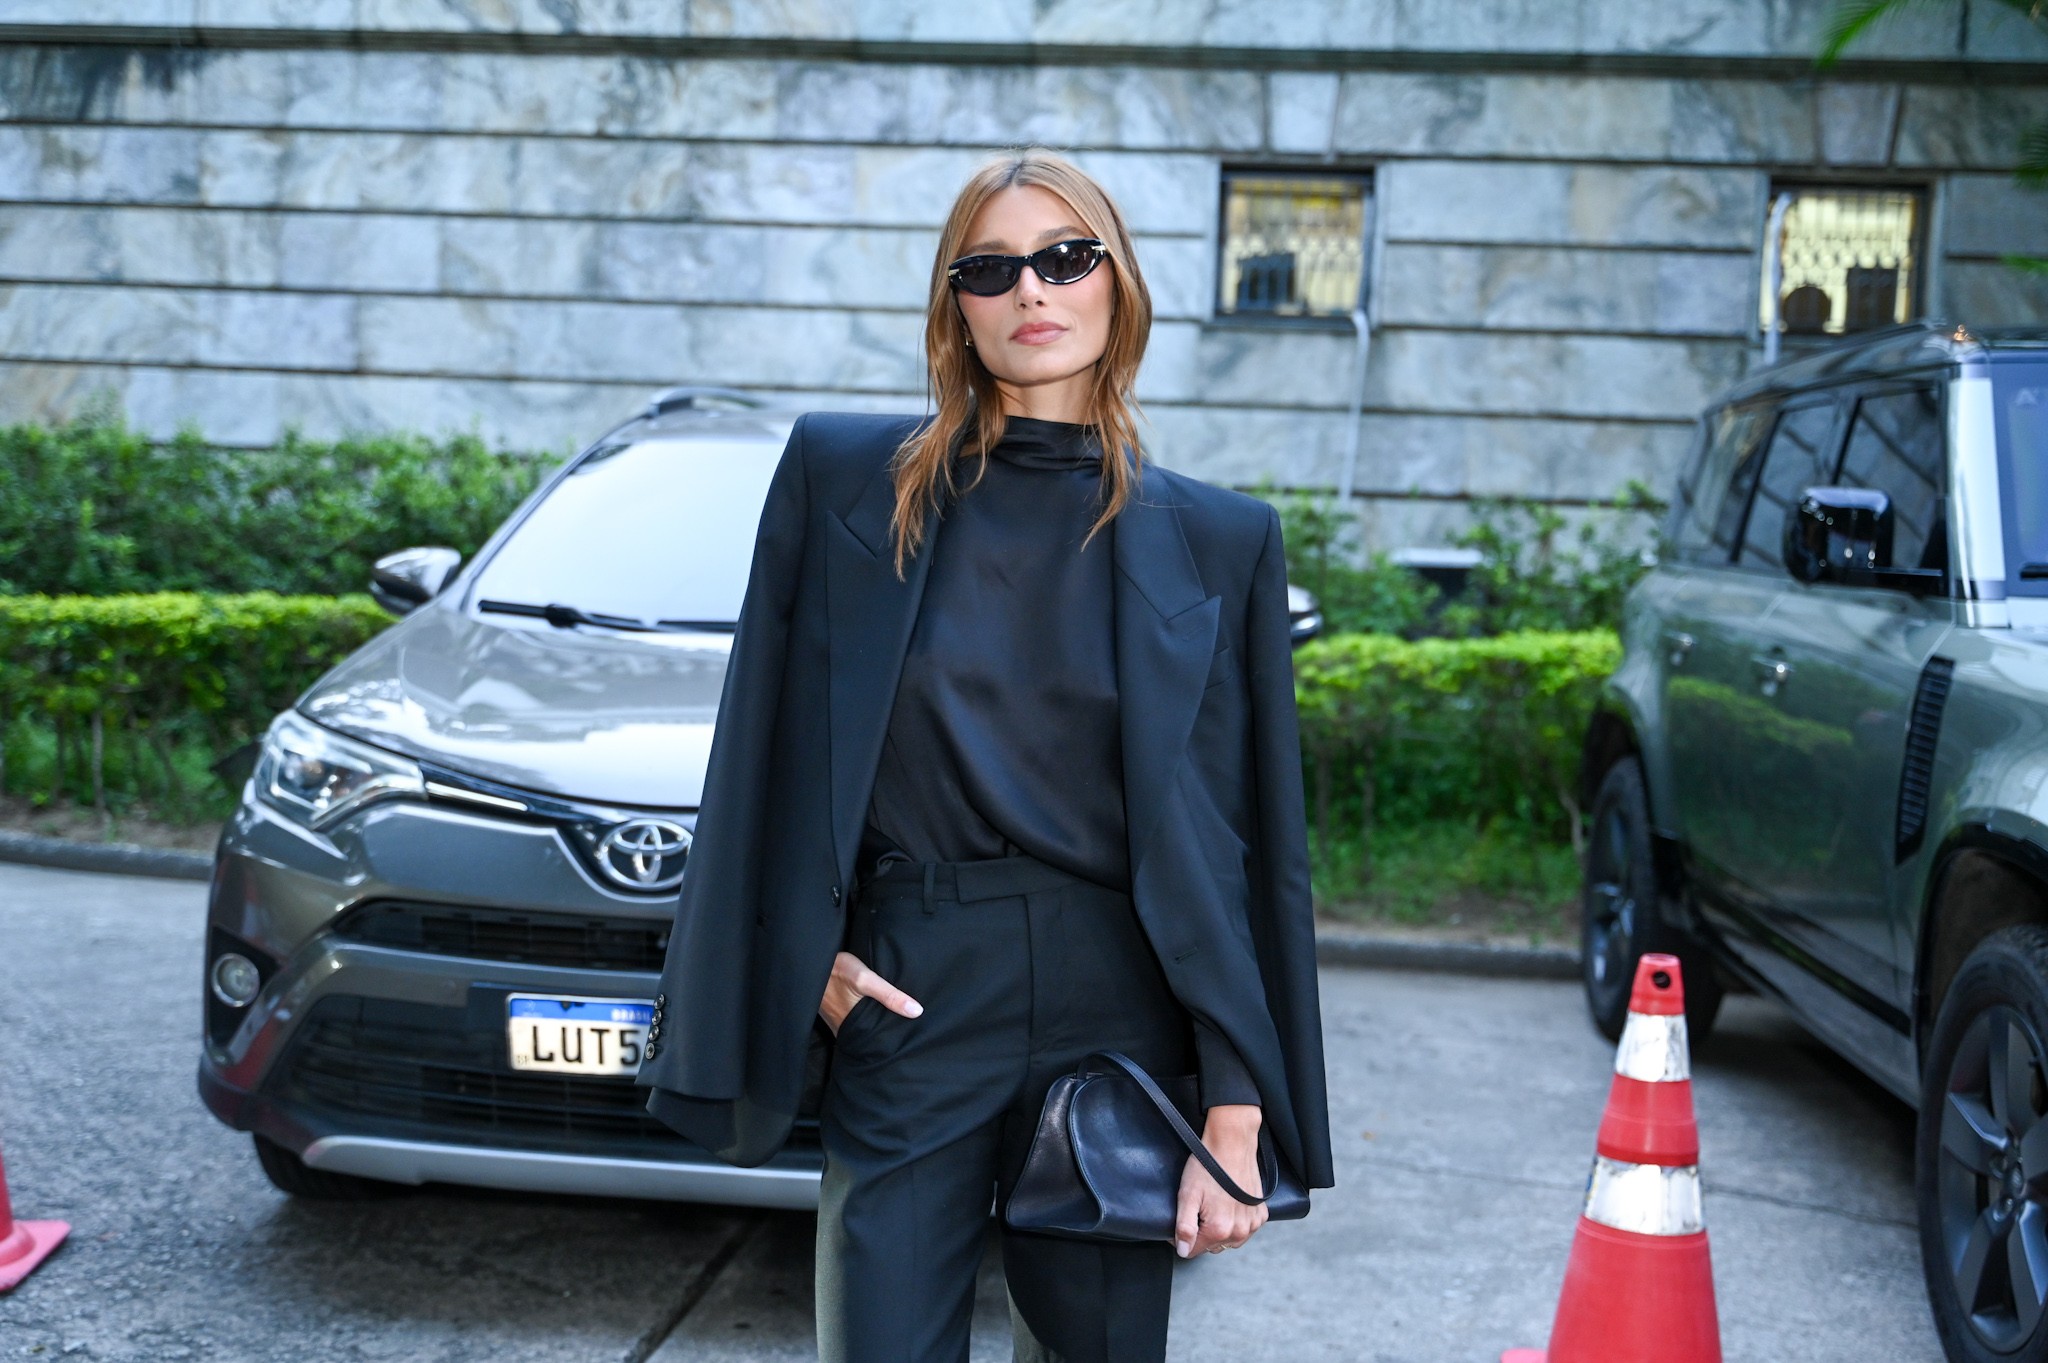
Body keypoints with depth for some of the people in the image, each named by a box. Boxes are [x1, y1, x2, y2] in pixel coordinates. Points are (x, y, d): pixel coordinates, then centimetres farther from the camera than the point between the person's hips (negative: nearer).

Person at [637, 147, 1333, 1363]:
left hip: (1116, 1019, 1)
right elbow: (764, 755, 7)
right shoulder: (844, 478, 3)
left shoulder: (1216, 541, 2)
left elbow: (1243, 841, 0)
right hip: (907, 1003, 0)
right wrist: (800, 959, -3)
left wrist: (1237, 1123, -5)